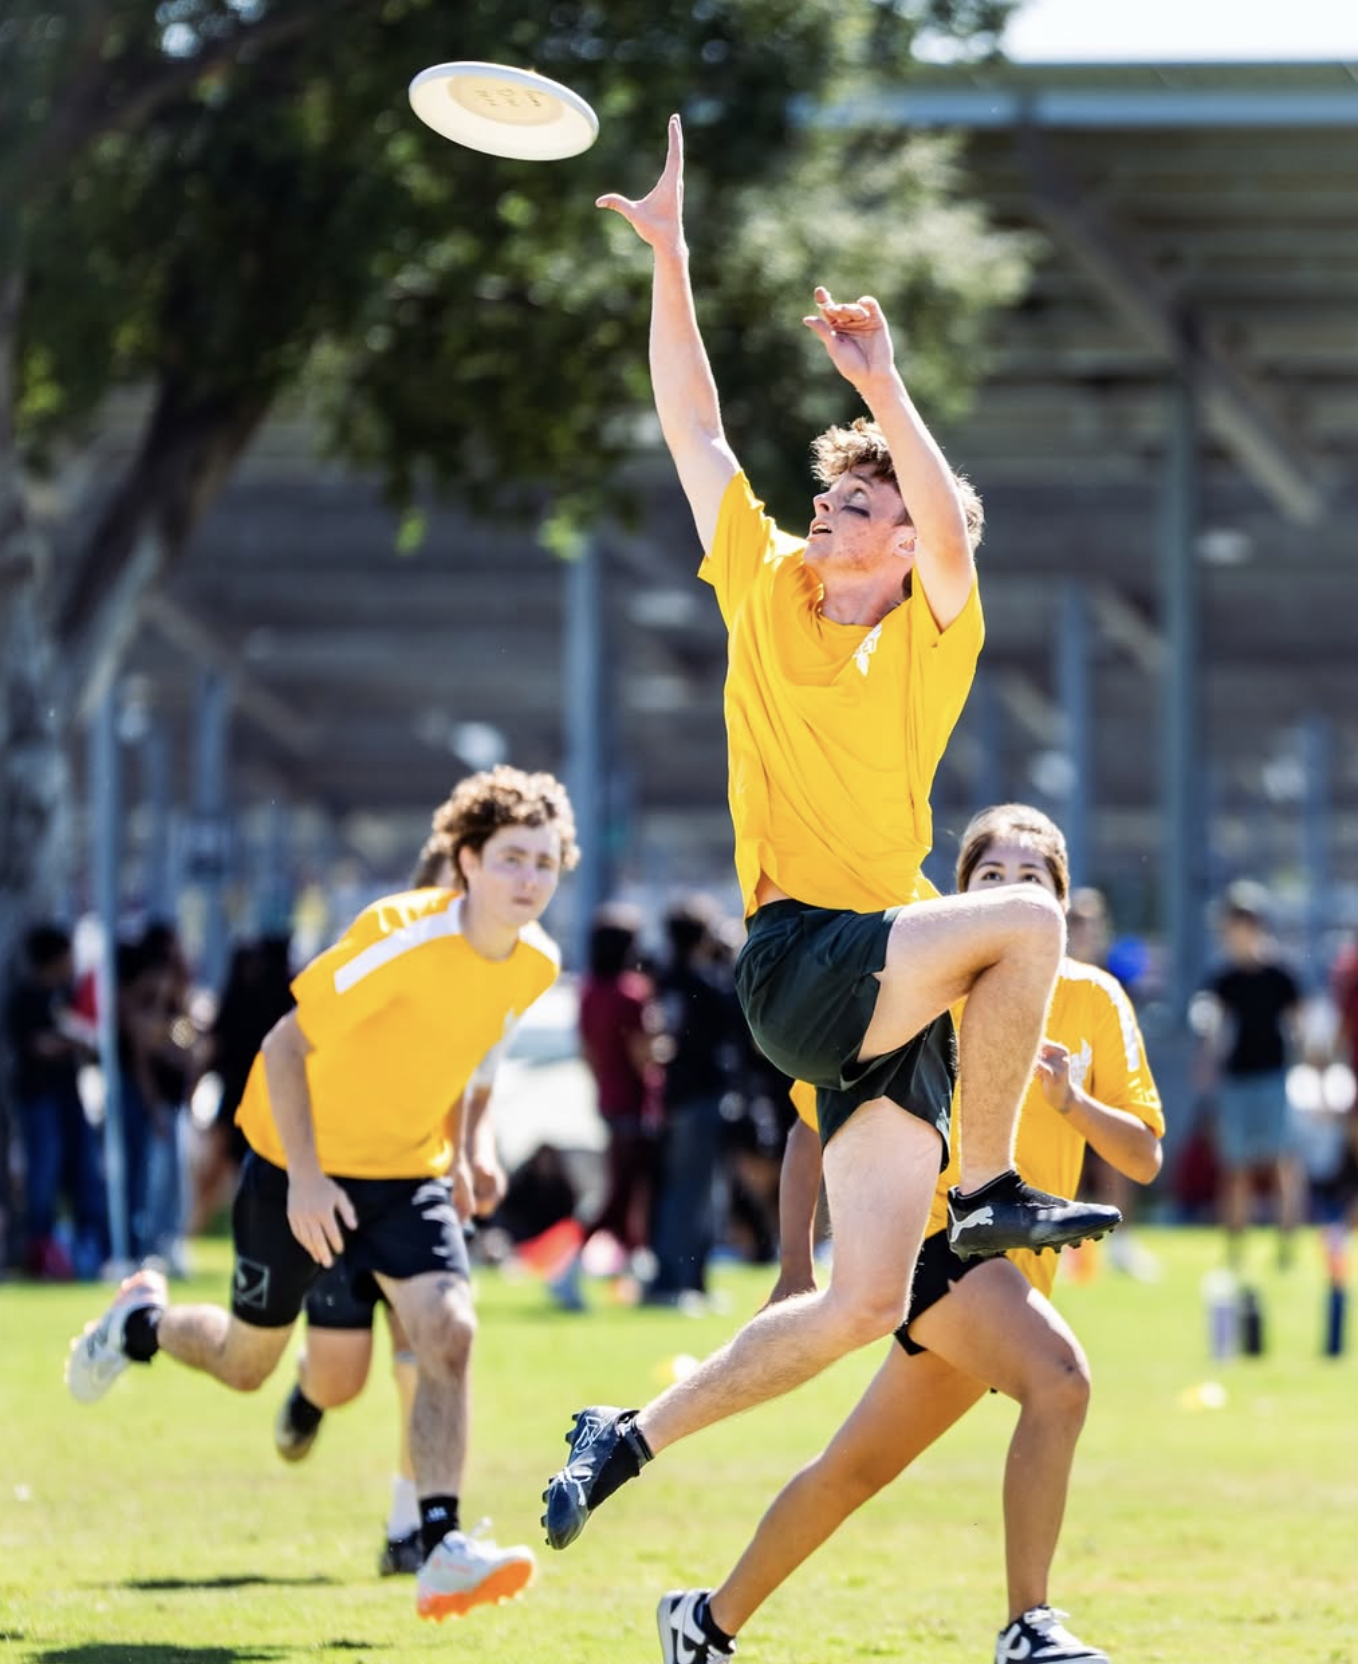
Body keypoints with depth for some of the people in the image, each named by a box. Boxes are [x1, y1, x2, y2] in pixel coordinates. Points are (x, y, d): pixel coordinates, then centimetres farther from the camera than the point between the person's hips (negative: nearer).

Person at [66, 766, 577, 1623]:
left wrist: (463, 1149, 15)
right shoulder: (403, 938, -28)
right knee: (247, 1362, 12)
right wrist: (304, 1178, -27)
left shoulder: (536, 964, -7)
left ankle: (441, 1550, -22)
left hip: (407, 1170, 4)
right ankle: (142, 1321, 45)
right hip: (303, 1165, -4)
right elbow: (285, 1046, -22)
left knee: (449, 1329, -20)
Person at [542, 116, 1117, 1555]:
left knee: (867, 1303, -3)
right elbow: (693, 429, 7)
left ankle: (629, 1438, 7)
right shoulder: (766, 588, 9)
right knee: (1026, 914, -24)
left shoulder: (932, 638, 8)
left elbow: (949, 530, -13)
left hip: (888, 986, 3)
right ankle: (990, 1193, -14)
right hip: (796, 957, -3)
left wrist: (883, 388, -23)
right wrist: (669, 258, 1)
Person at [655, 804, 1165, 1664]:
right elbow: (813, 1122, 6)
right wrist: (797, 1264, -4)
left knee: (854, 1470, 17)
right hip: (928, 1229, -5)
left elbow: (1145, 1159, 4)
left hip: (1013, 1267, 5)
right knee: (1060, 1376, -31)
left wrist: (1074, 1102, -16)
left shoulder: (1093, 1000, 8)